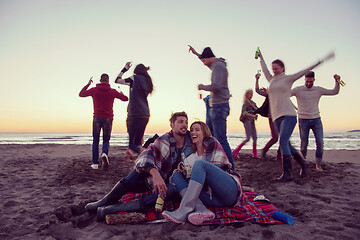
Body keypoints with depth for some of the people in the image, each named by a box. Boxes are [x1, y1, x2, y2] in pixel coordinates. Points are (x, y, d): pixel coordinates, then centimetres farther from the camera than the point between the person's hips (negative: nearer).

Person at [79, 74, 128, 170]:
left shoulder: (94, 90, 3)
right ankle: (105, 153, -20)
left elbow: (81, 94, 18)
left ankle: (95, 163, 7)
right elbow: (125, 99, 9)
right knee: (106, 140, 11)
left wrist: (88, 84, 28)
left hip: (97, 118, 0)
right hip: (108, 118, 0)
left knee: (95, 141, 10)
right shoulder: (112, 91, 3)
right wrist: (121, 94, 31)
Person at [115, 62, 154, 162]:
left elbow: (117, 80, 7)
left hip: (135, 114, -7)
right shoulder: (147, 81, 18)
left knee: (132, 140, -4)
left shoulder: (135, 78, 0)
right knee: (138, 141, 10)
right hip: (145, 114, 7)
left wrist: (125, 68, 16)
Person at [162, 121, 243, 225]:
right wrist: (184, 171, -3)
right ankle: (201, 209, -34)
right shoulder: (192, 156, 23)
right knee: (176, 175, -6)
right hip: (214, 198, 6)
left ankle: (184, 211, -38)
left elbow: (217, 168, -3)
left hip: (230, 190, -5)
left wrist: (190, 172, -4)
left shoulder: (212, 142, 8)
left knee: (199, 164, -25)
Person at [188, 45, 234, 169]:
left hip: (219, 106, -10)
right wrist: (196, 54, 46)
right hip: (218, 107, 10)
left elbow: (216, 86, -23)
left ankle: (230, 167, -10)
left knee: (221, 139, -13)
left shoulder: (218, 66, -10)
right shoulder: (216, 65, 20)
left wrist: (203, 87, -5)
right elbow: (209, 63, 44)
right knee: (218, 138, 12)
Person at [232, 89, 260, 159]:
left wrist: (253, 106, -6)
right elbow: (244, 112, -19)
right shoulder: (245, 103, -6)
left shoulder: (253, 103, 17)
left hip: (252, 122, 7)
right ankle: (236, 151, -3)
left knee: (255, 137, 3)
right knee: (248, 138, -10)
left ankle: (254, 154, 8)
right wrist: (252, 115, -31)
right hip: (247, 121, -7)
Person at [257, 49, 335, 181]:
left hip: (288, 115, -5)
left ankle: (287, 173, -16)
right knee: (287, 145, 4)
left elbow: (305, 71, 6)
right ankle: (303, 163, 26)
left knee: (283, 142, -19)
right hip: (277, 117, 5)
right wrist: (261, 57, 48)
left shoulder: (288, 78, 8)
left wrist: (321, 61, 1)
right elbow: (264, 69, 36)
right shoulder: (272, 80, 21)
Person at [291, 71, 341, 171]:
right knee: (304, 144, -1)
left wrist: (337, 81, -7)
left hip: (316, 120, 3)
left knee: (320, 143, -5)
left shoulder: (318, 90, 5)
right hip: (303, 121, -2)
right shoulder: (298, 90, -4)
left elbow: (335, 92, 10)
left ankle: (318, 165, 8)